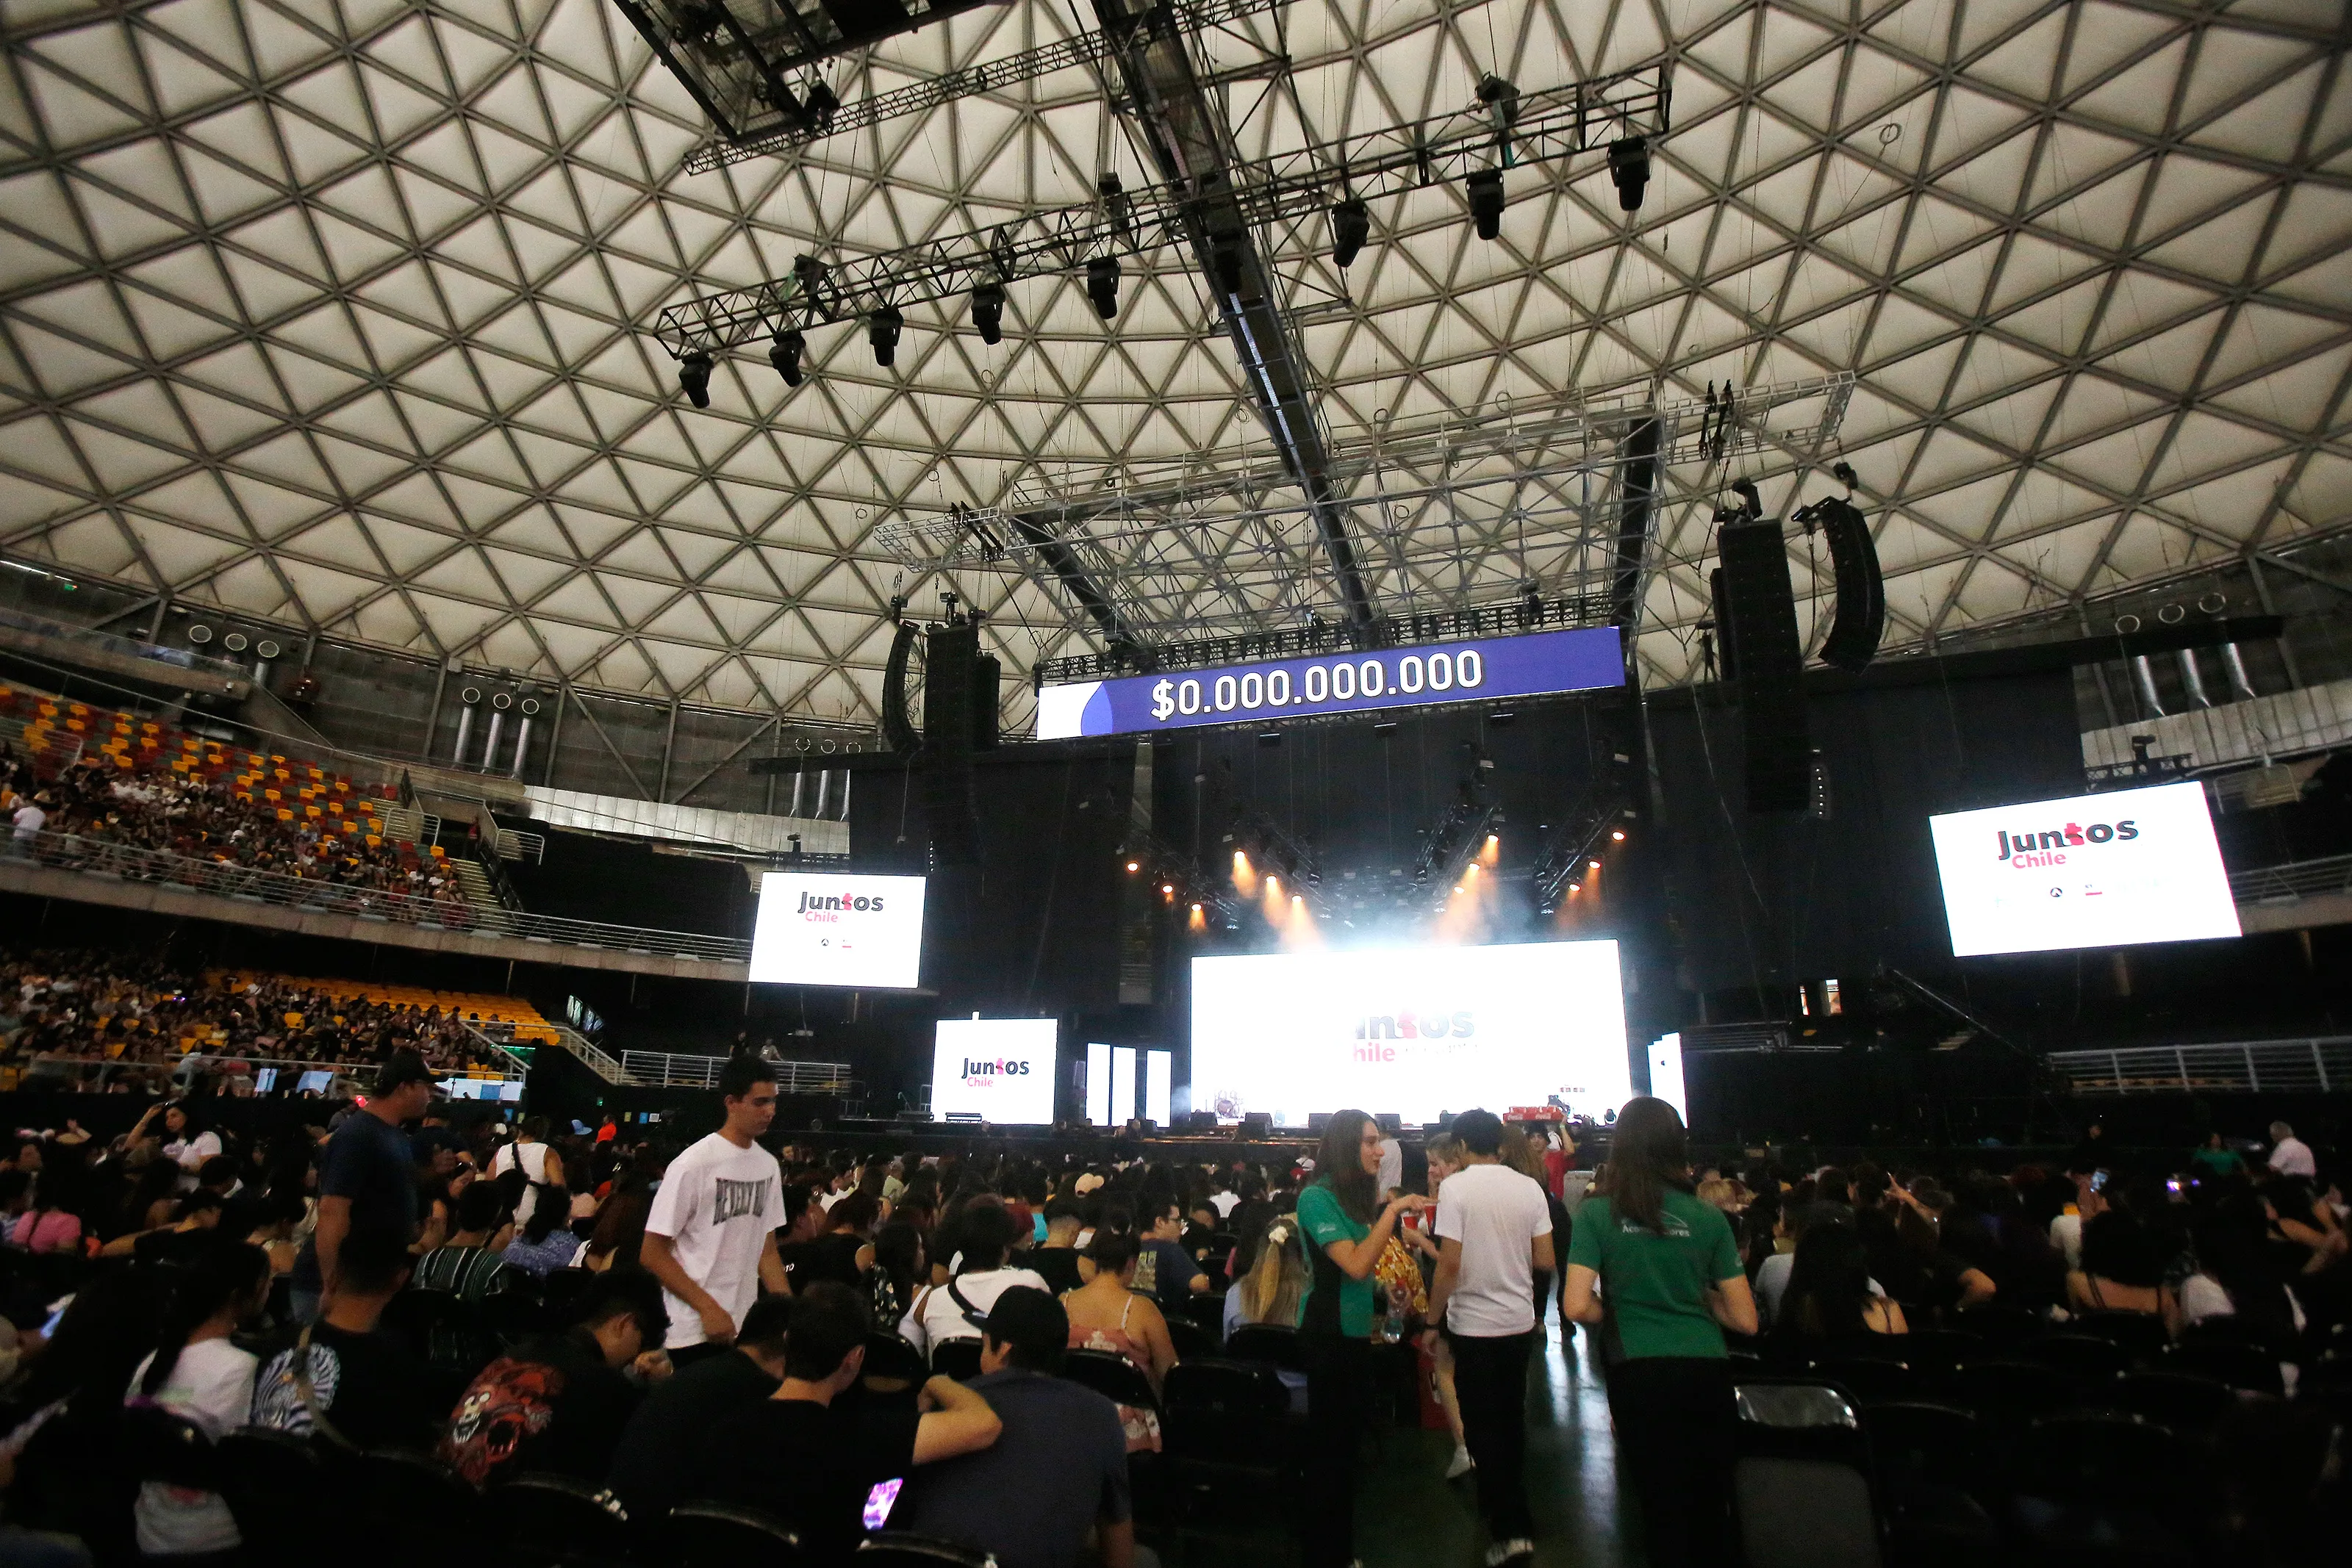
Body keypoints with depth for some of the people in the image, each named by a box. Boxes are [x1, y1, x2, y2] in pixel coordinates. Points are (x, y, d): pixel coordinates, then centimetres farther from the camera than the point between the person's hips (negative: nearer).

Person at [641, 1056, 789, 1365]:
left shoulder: (769, 1166, 4)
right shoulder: (693, 1165, -14)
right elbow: (653, 1254, -11)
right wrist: (708, 1309, -14)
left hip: (746, 1328, 6)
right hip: (692, 1332, -5)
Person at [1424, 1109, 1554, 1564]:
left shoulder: (1456, 1186, -16)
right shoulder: (1530, 1187, -3)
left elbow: (1449, 1264, -18)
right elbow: (1545, 1261, 0)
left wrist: (1433, 1321, -6)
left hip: (1473, 1325, -5)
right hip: (1520, 1321, 5)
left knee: (1482, 1425, 8)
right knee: (1511, 1418, 23)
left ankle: (1511, 1528, 8)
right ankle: (1506, 1504, 39)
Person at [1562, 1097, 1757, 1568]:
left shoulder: (1597, 1212, -6)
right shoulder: (1709, 1217, 0)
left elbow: (1578, 1307, -12)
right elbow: (1745, 1320, 2)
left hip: (1640, 1374, -3)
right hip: (1708, 1370, 3)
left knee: (1664, 1509, 13)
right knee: (1712, 1506, 22)